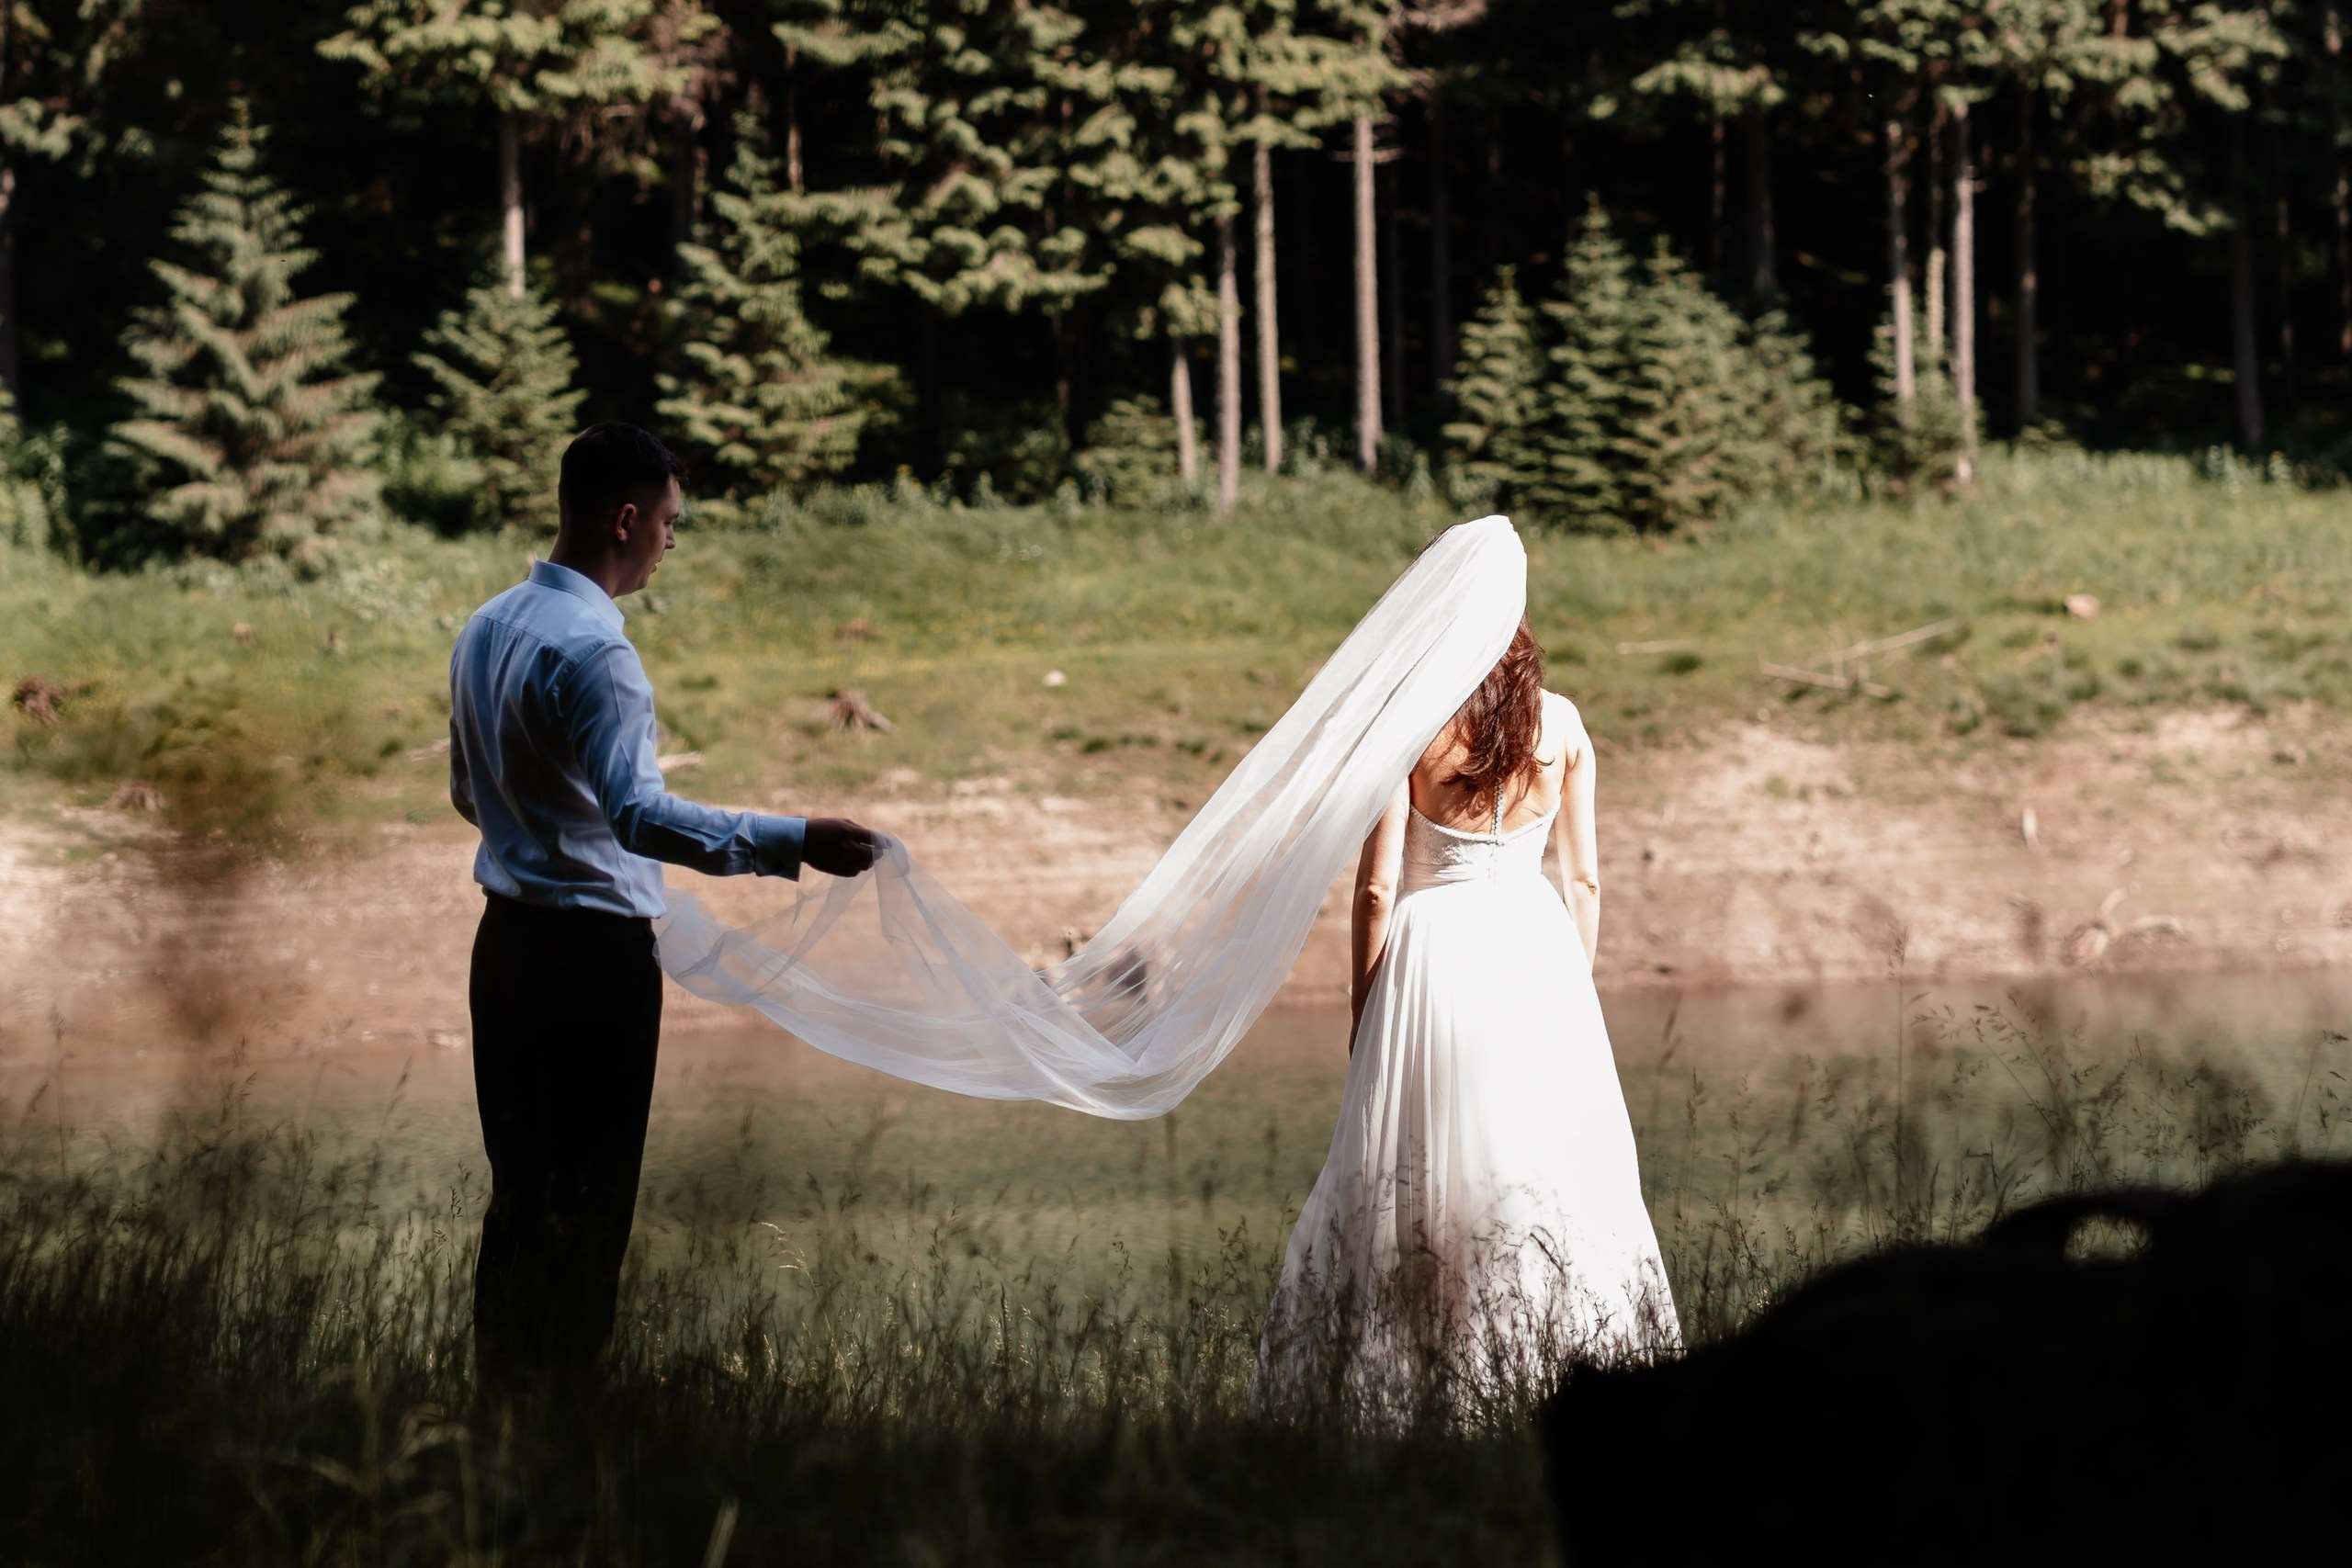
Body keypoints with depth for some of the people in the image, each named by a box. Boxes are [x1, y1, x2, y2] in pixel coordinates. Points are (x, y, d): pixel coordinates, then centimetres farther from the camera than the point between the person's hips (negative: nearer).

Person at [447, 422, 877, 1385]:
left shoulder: (487, 629, 9)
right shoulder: (591, 651, -20)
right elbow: (638, 815, -30)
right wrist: (791, 844, -33)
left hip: (507, 939, 9)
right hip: (595, 949, -9)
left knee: (518, 1186, 15)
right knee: (588, 1200, -1)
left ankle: (499, 1384, 20)